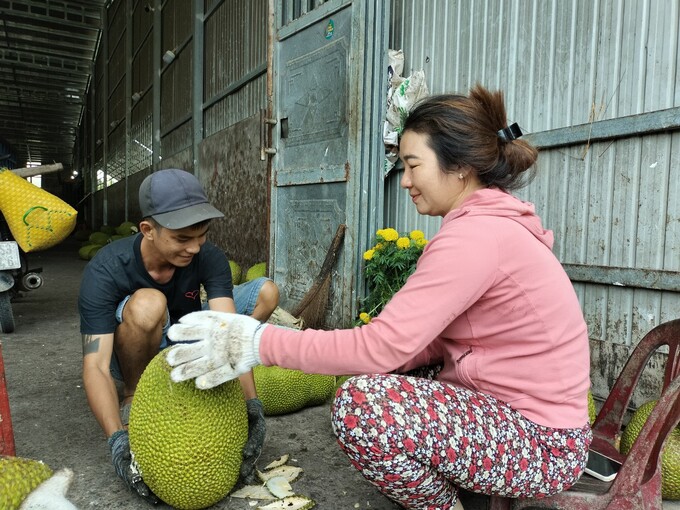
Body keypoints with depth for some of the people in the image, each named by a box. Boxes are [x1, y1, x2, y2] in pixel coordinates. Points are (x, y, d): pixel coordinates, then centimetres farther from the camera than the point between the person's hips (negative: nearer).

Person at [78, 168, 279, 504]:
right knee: (147, 303, -38)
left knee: (266, 291, -11)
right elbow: (95, 366, -34)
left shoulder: (209, 258, -23)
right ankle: (132, 399, -11)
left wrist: (252, 407, -43)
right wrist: (118, 442, -47)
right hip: (132, 353, -3)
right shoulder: (105, 271, -30)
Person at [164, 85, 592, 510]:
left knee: (361, 403, -26)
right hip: (507, 412, 9)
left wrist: (262, 343, -22)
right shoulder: (492, 222, 7)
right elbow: (437, 339, 5)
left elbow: (383, 346, -27)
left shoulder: (477, 233, -24)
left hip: (543, 446, -9)